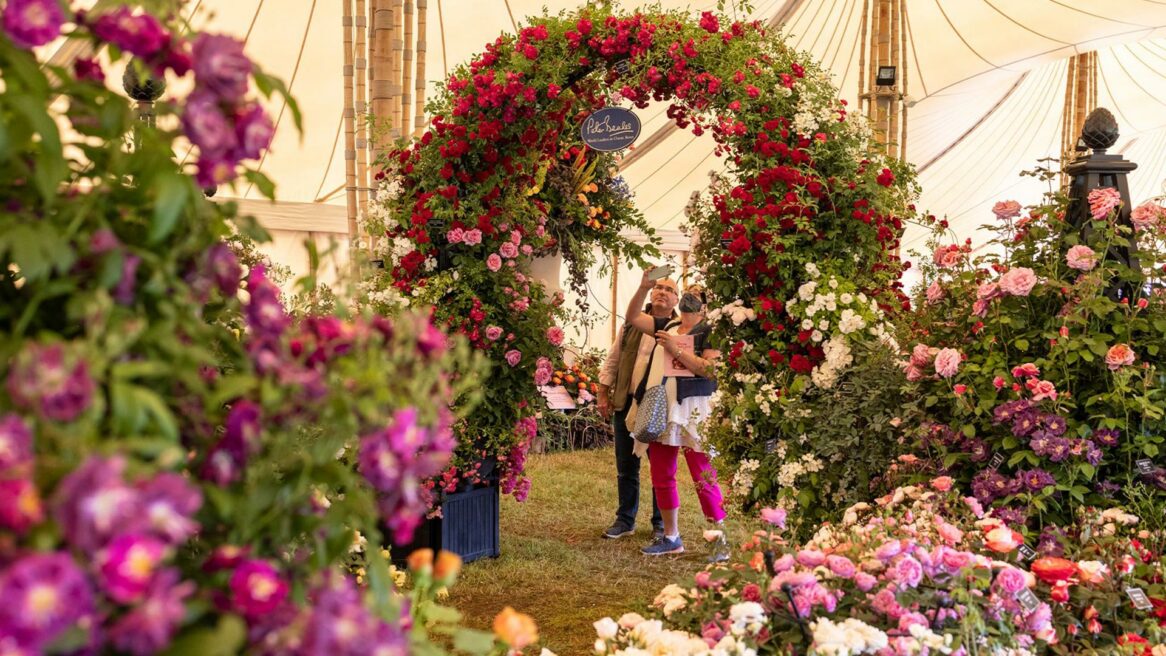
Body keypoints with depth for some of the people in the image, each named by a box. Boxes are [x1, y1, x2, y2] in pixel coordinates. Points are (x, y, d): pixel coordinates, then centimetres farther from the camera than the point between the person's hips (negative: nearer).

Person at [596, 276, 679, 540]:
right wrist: (603, 394, 9)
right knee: (626, 466, 11)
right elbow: (613, 359, 12)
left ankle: (660, 524, 17)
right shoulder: (633, 323, 9)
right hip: (626, 402, 4)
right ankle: (625, 520, 23)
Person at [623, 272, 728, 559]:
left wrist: (676, 349, -13)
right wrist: (644, 287, 5)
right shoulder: (667, 326, 17)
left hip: (692, 411, -7)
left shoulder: (708, 331, -3)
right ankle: (671, 538, 20)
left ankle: (721, 541, 0)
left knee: (704, 478, -7)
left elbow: (709, 368, -15)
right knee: (661, 476, 10)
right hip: (661, 409, 7)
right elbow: (633, 317, 18)